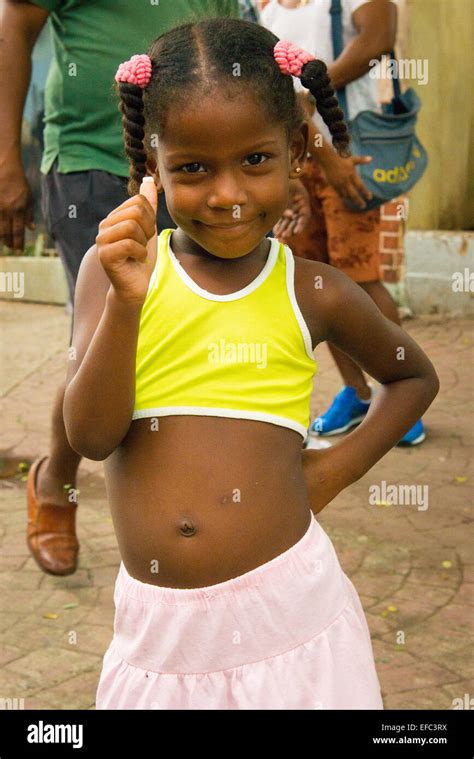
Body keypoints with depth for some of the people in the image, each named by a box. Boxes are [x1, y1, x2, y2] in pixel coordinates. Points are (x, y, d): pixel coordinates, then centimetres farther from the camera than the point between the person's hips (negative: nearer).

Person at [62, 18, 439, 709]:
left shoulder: (313, 293, -2)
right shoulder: (116, 268, -2)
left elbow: (414, 375, 16)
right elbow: (91, 435, -10)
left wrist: (339, 467, 3)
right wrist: (126, 301, -22)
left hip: (287, 605, 0)